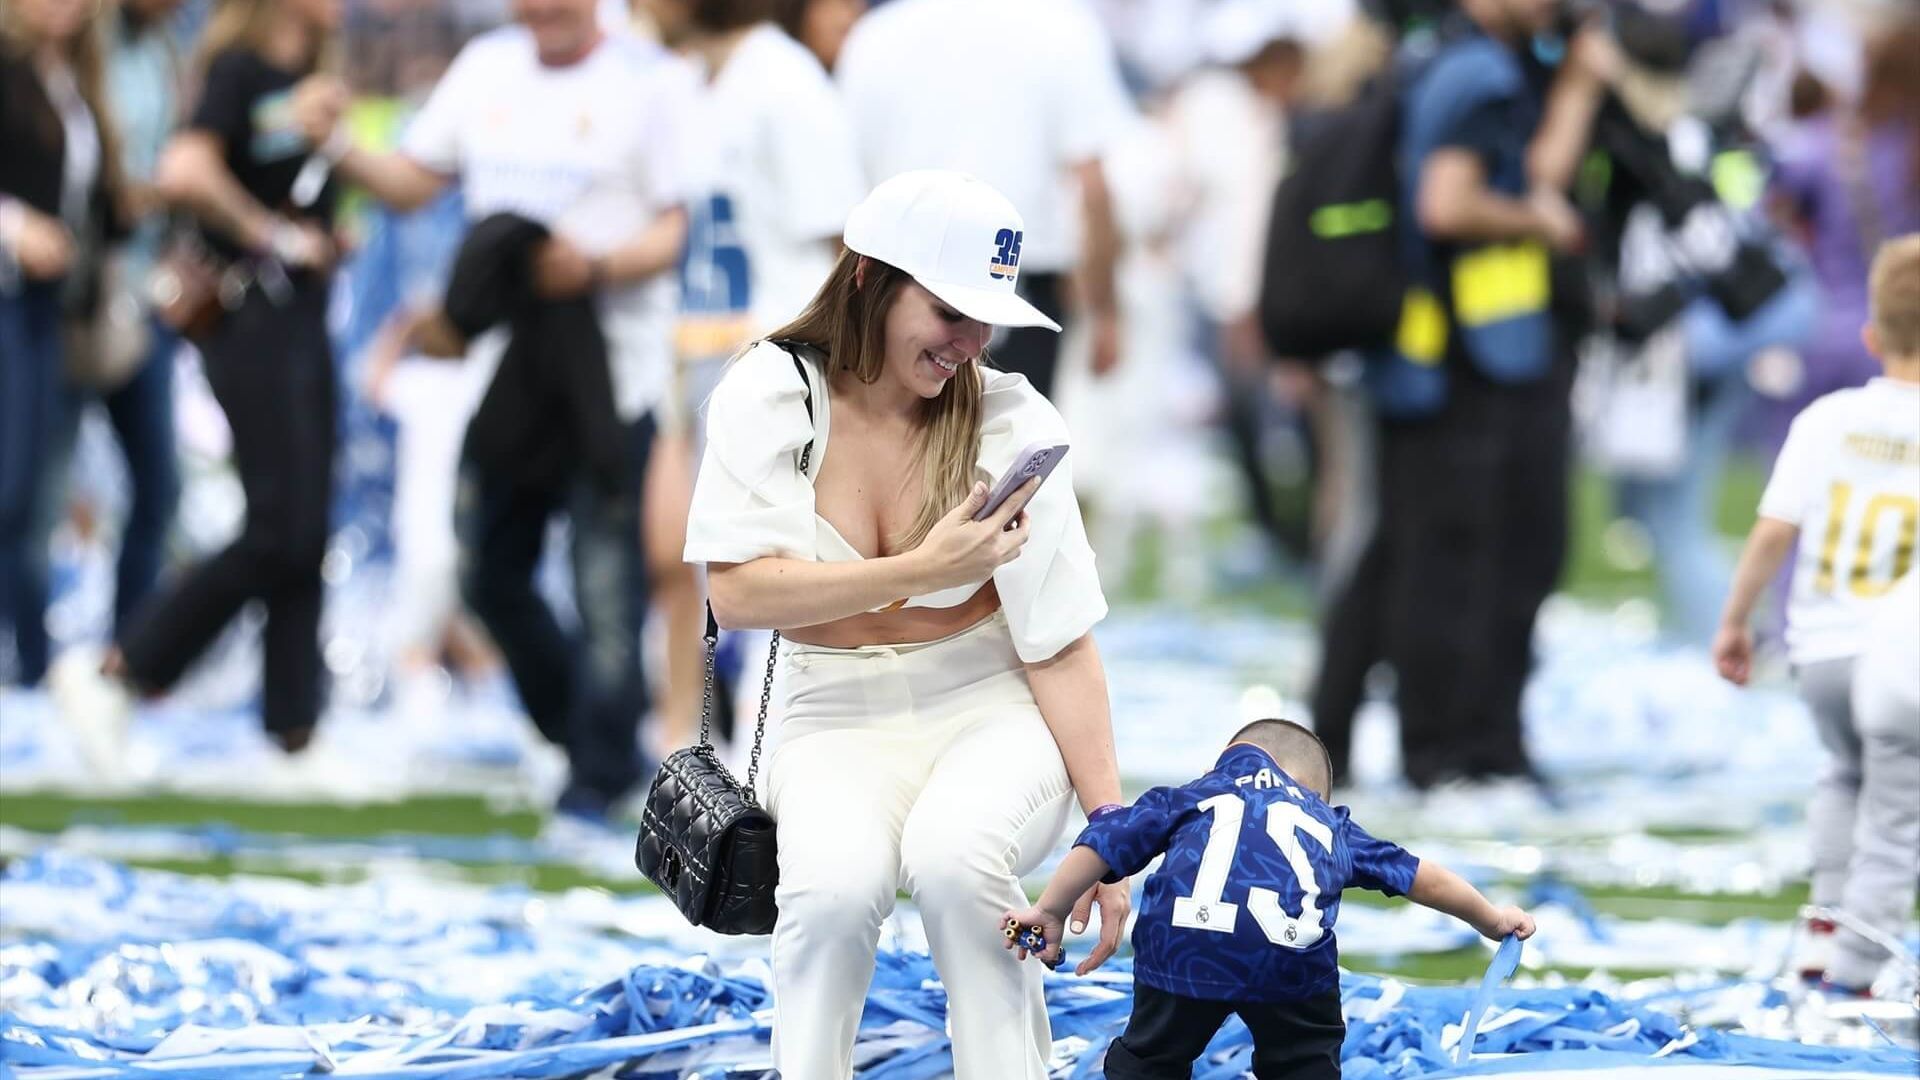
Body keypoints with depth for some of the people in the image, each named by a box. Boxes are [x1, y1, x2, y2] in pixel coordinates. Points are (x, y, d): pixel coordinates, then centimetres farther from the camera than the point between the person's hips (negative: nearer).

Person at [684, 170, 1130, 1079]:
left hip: (990, 709, 0)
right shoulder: (768, 397, -6)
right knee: (836, 883, -33)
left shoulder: (1012, 420, -6)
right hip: (841, 721, 0)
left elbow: (1060, 643, -7)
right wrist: (922, 571, -21)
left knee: (952, 861, -34)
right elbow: (738, 593, -13)